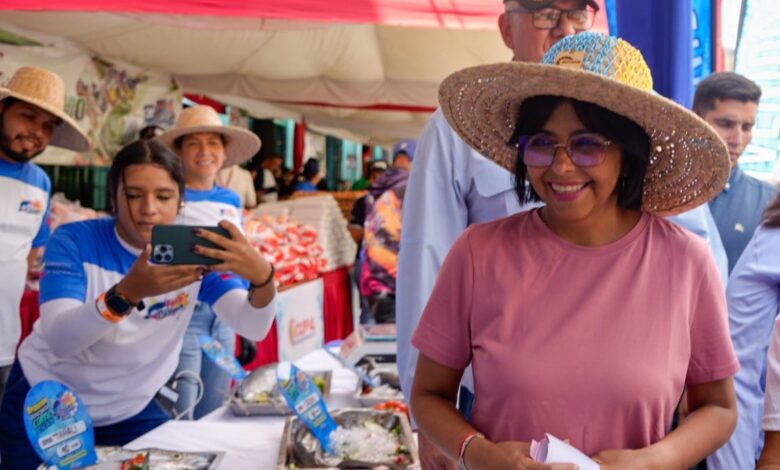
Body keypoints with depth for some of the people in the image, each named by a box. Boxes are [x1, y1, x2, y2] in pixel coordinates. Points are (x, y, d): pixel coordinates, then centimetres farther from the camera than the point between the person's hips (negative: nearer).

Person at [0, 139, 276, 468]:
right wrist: (126, 293, -51)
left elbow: (254, 328, -24)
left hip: (130, 412, 2)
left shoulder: (195, 251, -13)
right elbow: (59, 339, -33)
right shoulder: (74, 241, -20)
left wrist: (263, 277, -46)